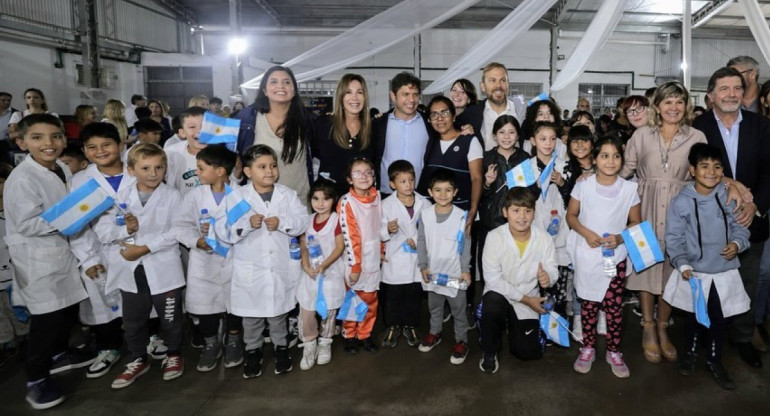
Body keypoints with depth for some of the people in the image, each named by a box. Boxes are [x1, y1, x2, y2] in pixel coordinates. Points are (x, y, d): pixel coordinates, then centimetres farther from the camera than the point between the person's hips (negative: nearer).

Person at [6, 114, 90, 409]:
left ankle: (58, 353, 42)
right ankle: (36, 378, 15)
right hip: (37, 258, -8)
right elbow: (27, 224, -24)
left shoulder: (63, 170, 5)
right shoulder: (22, 179, -21)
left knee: (69, 308, 19)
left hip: (63, 249, 8)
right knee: (47, 316, -2)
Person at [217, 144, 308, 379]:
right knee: (251, 314, 14)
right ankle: (253, 350, 34)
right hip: (250, 269, -1)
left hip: (281, 268, 1)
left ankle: (281, 346, 37)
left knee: (279, 311, 17)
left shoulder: (288, 195, -1)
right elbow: (222, 230, -14)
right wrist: (247, 223, -29)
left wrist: (281, 223, -22)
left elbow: (303, 221, -7)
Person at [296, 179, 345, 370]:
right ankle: (309, 345, 20)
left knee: (328, 311, 9)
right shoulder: (308, 220, 5)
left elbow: (340, 247, -13)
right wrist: (306, 266, -11)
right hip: (310, 273, 4)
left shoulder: (336, 220, -10)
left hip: (331, 272, -3)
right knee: (306, 312, 2)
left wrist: (324, 265, -21)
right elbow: (303, 246, 5)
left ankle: (325, 344, 29)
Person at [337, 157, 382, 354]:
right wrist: (355, 265, -15)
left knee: (371, 300, 14)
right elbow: (349, 237, -16)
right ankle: (348, 335, 30)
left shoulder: (376, 196, 2)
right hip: (355, 259, -5)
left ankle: (364, 335, 31)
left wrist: (382, 250, 14)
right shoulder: (347, 202, -16)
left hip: (373, 259, 5)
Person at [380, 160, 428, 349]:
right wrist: (387, 230, -27)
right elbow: (379, 233, -6)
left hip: (417, 258, 2)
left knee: (414, 295, 15)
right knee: (392, 296, 11)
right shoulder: (386, 204, -7)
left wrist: (420, 241, -14)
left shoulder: (424, 204, -3)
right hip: (394, 259, -1)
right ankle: (393, 326, 31)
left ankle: (410, 326, 35)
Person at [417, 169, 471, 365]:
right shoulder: (425, 214, -6)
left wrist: (466, 270, -6)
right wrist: (423, 266, -1)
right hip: (433, 271, 3)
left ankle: (461, 341, 25)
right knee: (434, 306, 22)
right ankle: (435, 333, 42)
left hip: (455, 272, -3)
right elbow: (421, 242, 0)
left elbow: (466, 245, -6)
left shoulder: (462, 216, -13)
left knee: (458, 309, 9)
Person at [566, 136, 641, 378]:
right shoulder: (583, 186, -3)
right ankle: (588, 348, 26)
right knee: (588, 304, 9)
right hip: (586, 256, 0)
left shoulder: (629, 189, -3)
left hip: (615, 257, 0)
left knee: (614, 305, 4)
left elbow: (636, 223, 4)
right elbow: (571, 215, 4)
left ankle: (614, 352, 22)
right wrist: (586, 233, -14)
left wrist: (620, 237, -15)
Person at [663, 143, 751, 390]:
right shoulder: (682, 202, -13)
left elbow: (740, 225, 5)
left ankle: (714, 361, 34)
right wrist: (682, 265, -17)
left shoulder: (729, 197, -7)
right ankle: (690, 353, 39)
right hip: (695, 272, -2)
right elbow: (674, 238, -9)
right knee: (694, 316, 16)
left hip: (725, 271, 2)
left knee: (720, 318, 14)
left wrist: (737, 243, -14)